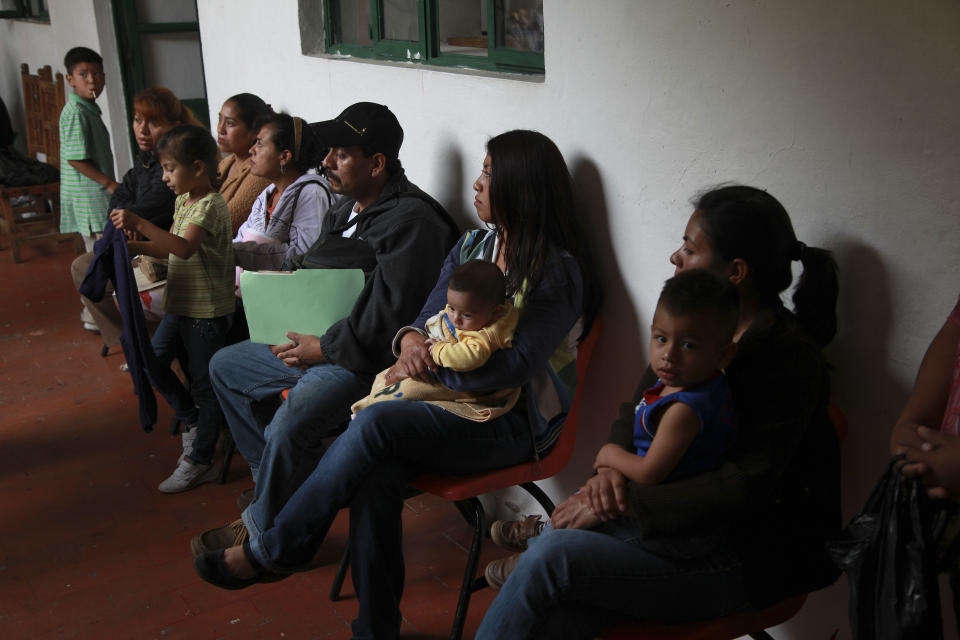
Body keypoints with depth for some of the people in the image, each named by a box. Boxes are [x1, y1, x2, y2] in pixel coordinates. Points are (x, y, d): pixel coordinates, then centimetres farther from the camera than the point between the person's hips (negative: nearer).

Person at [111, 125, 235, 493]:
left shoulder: (210, 206, -18)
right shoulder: (184, 201, 11)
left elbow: (184, 247, -35)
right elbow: (168, 249, 19)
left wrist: (140, 223, -40)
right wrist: (130, 245, 6)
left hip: (207, 311, -9)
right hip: (180, 306, 9)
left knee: (204, 384, 2)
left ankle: (200, 461, 14)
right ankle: (194, 421, 30)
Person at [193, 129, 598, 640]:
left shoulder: (558, 272, -11)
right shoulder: (473, 245, 12)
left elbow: (512, 367, -19)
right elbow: (428, 318, 11)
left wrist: (429, 366, -14)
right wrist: (411, 340, -14)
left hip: (512, 422, -6)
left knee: (375, 423, -30)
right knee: (376, 475, -26)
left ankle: (271, 553, -13)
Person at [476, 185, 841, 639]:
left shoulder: (789, 354, -15)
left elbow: (746, 487, -20)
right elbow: (638, 408, 15)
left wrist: (630, 502, -20)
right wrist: (612, 466, -7)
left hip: (738, 556, -6)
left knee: (551, 556, -23)